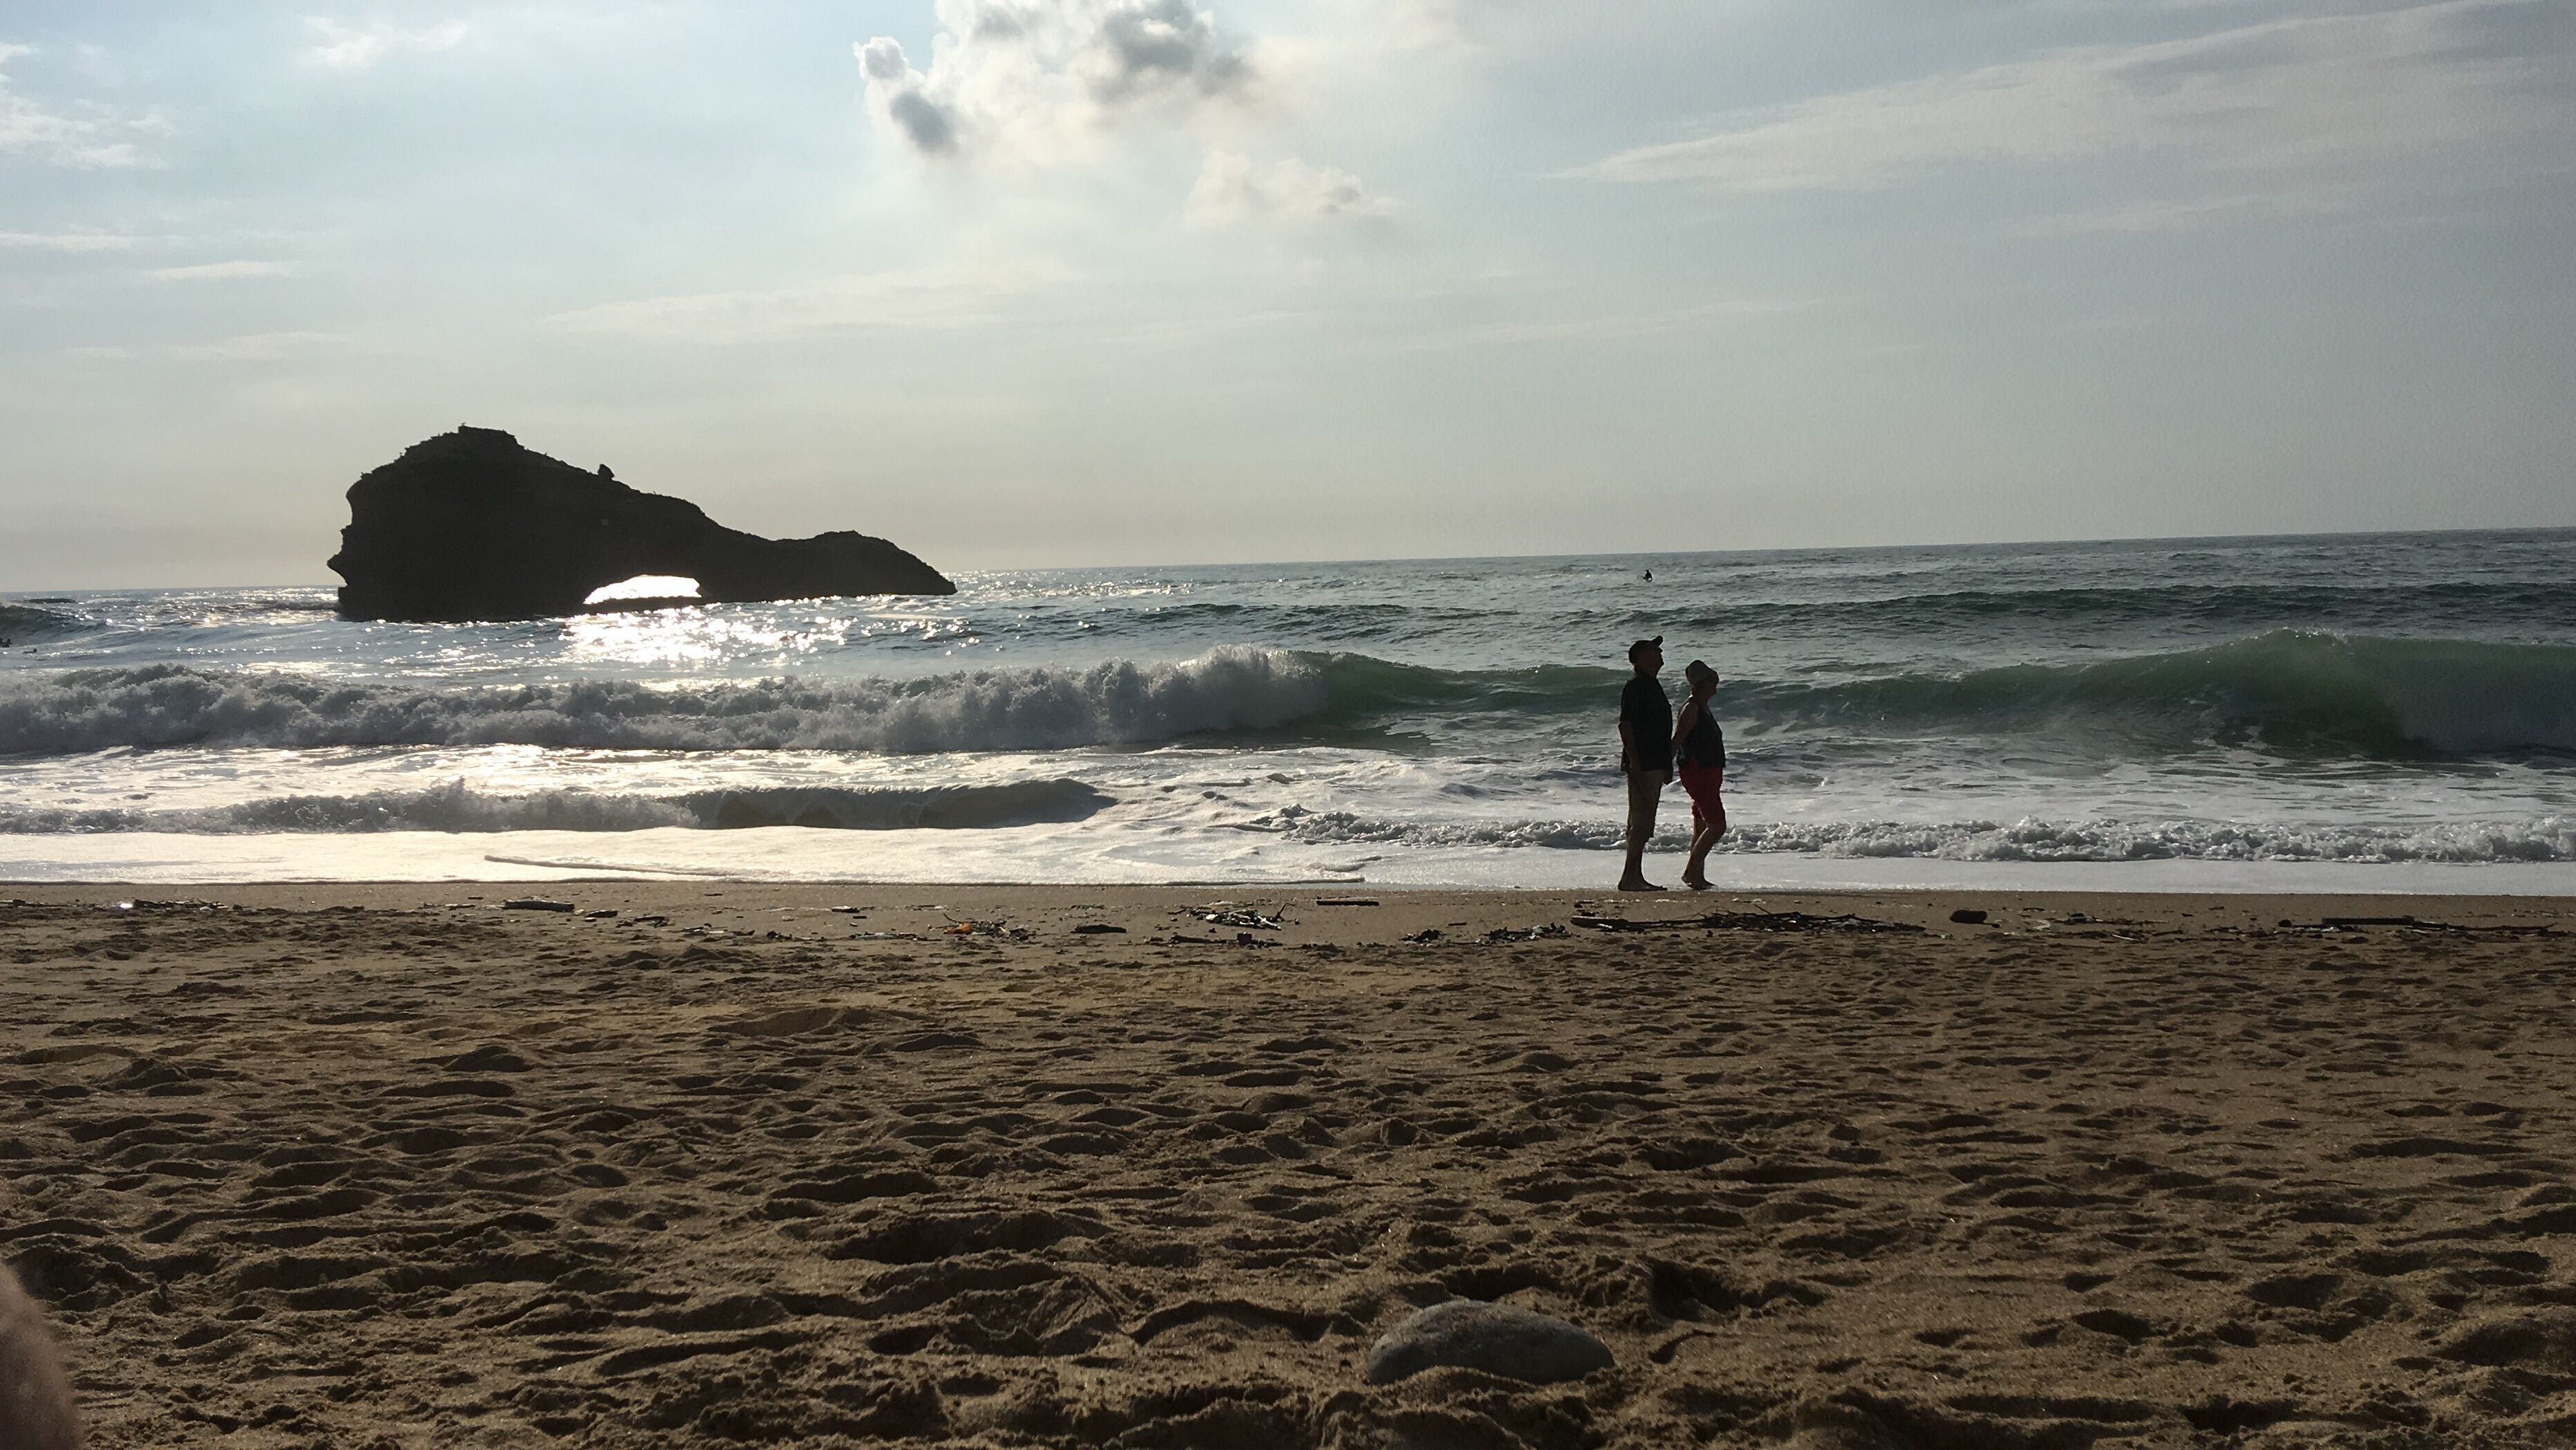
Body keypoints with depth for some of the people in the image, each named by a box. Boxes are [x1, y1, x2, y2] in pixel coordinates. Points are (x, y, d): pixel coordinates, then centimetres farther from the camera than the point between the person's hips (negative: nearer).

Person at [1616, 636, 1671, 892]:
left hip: (1654, 763, 10)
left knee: (1642, 823, 11)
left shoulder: (1653, 686, 20)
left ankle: (1635, 877, 15)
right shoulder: (1635, 688, -11)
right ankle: (1630, 877, -11)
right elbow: (1625, 726, -18)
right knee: (1642, 822, -11)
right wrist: (1634, 762, -23)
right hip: (1642, 765, -10)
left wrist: (1667, 765, 26)